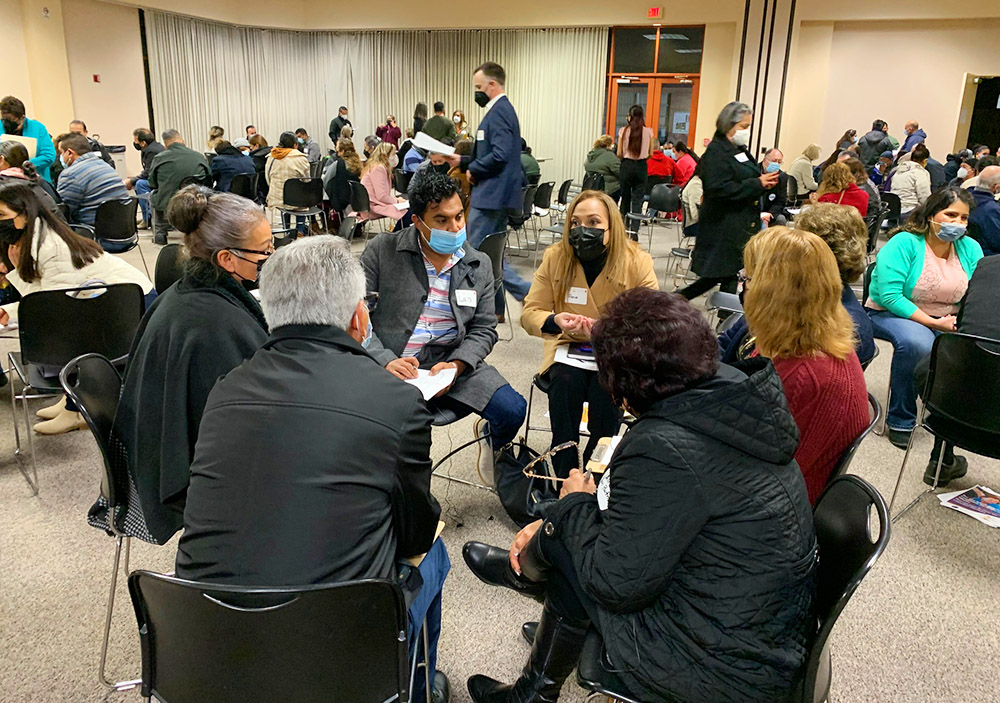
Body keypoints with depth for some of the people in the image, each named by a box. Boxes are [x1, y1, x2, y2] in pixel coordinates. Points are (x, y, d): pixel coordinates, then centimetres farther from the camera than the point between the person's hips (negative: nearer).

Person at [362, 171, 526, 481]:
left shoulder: (479, 265, 9)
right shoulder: (382, 250, -1)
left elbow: (483, 330, 7)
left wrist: (456, 365, -12)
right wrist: (386, 361, -18)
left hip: (453, 365, 3)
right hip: (387, 366, -2)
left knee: (513, 409, -16)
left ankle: (489, 436, 23)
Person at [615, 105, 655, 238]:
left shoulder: (623, 131, -5)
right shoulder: (648, 132, -3)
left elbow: (619, 154, -4)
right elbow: (650, 154, 0)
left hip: (626, 166, 0)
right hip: (641, 167, 0)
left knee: (625, 198, 13)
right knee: (637, 200, 1)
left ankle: (624, 228, 20)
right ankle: (634, 231, -11)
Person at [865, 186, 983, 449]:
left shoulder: (970, 248, 5)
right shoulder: (904, 243, -13)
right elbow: (889, 296, -23)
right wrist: (934, 323, -25)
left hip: (948, 320, 5)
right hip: (890, 314, -5)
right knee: (916, 342, -37)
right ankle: (900, 420, -17)